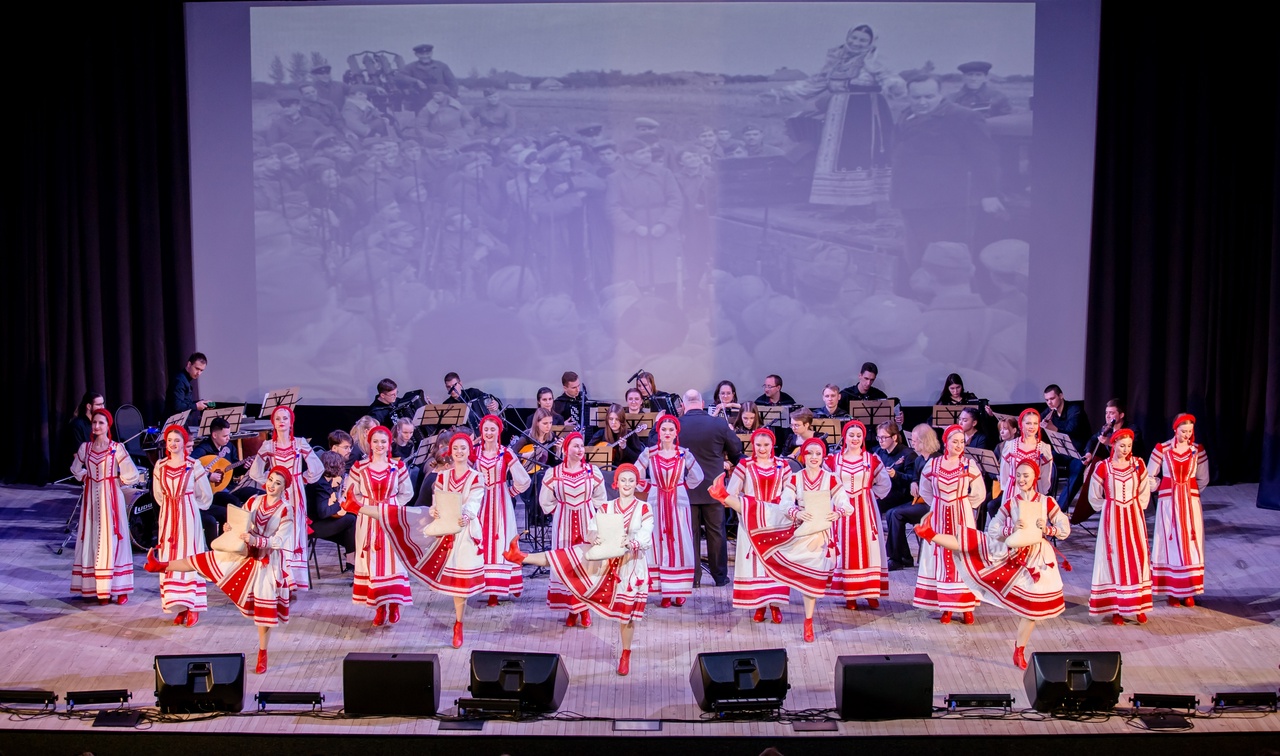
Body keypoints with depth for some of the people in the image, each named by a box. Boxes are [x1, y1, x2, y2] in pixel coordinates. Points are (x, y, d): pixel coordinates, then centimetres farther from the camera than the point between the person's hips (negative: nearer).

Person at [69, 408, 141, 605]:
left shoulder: (116, 448, -7)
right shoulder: (85, 447, 5)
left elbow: (132, 475, -10)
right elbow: (75, 469, 22)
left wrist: (116, 481, -2)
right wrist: (86, 478, 8)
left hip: (111, 498, -4)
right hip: (92, 498, 4)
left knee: (112, 540, -3)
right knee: (93, 540, 3)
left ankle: (119, 589, 0)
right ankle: (101, 589, 8)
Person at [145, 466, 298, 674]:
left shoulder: (286, 511, -17)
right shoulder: (254, 501, -2)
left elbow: (279, 541, -21)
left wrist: (255, 540, -35)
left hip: (268, 562, -4)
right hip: (244, 553, 4)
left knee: (264, 607, 3)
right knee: (205, 560, 4)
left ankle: (262, 654, 16)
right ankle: (162, 565, 17)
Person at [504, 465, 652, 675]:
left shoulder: (644, 509, -6)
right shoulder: (606, 507, 3)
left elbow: (646, 540, -15)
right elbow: (593, 531, -6)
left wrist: (631, 542, -37)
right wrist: (594, 538, -31)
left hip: (631, 565, -2)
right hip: (605, 559, 2)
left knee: (626, 612, 4)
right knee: (566, 558, -10)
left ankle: (625, 656, 18)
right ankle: (521, 557, -13)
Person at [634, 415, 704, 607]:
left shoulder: (684, 454, 0)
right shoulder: (649, 453, -2)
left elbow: (697, 476, 9)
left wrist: (683, 487, 4)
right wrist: (649, 487, 1)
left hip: (678, 503, 0)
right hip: (657, 503, 0)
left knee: (680, 545, -1)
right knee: (658, 545, -1)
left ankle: (679, 590, 7)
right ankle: (665, 591, 4)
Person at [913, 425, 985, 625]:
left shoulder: (969, 465, -4)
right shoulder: (933, 464, 1)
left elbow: (979, 494, 3)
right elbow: (925, 491, 14)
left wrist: (961, 504, 3)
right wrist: (938, 504, 7)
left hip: (962, 517, -2)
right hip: (939, 517, 2)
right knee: (941, 558, 3)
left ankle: (966, 607, 6)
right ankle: (946, 607, 11)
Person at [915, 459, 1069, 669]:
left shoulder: (1047, 503, -5)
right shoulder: (1009, 504, -2)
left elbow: (1065, 529, -2)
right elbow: (992, 532, -1)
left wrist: (1047, 529, -20)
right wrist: (1011, 529, -20)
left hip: (1035, 558, -1)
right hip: (1010, 551, 1)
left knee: (1032, 605, 2)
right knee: (972, 544, -13)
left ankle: (1020, 651, 14)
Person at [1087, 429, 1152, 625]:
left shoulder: (1138, 464, 0)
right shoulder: (1103, 467, -6)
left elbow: (1144, 492, 11)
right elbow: (1094, 497, 5)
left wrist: (1136, 508, 5)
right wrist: (1110, 509, 4)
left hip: (1134, 517, 2)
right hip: (1112, 519, -2)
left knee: (1137, 559, 3)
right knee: (1114, 560, 1)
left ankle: (1139, 607, 11)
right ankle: (1116, 609, 7)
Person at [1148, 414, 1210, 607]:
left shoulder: (1198, 450, 2)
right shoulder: (1162, 449, -6)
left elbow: (1203, 479, 12)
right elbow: (1150, 477, 3)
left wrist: (1188, 491, 10)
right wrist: (1162, 489, 8)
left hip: (1191, 502, 2)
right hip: (1168, 502, -2)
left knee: (1191, 544, 3)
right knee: (1170, 544, 1)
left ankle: (1189, 591, 10)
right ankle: (1172, 591, 7)